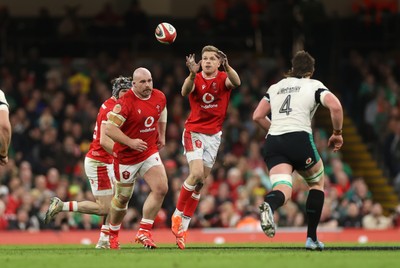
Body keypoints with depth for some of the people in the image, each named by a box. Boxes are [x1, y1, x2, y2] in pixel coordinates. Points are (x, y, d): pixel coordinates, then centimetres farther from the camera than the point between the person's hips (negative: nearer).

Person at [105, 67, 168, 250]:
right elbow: (109, 129, -23)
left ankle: (144, 231, -8)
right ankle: (113, 234, 32)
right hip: (126, 157, -5)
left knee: (161, 188, -16)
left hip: (150, 153, 5)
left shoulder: (159, 97, -2)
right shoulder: (125, 103, -21)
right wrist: (130, 142, -31)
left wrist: (162, 136, 17)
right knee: (122, 198, 8)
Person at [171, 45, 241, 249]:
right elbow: (185, 91, -29)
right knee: (196, 173, -23)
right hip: (194, 132, -3)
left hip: (214, 136, 3)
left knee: (200, 183, 4)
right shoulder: (196, 79, -7)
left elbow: (236, 82, -27)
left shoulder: (223, 78, -4)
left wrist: (227, 67, -47)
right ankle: (177, 215, -7)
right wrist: (192, 74, -49)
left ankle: (183, 227, 12)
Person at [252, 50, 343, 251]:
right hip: (300, 139, -3)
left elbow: (258, 116, 17)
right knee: (317, 183, 22)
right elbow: (335, 106, -8)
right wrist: (337, 134, 6)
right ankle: (311, 238, 15)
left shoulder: (275, 87, 22)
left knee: (282, 189, -11)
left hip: (273, 143, 3)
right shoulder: (314, 85, 10)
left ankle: (268, 206, -50)